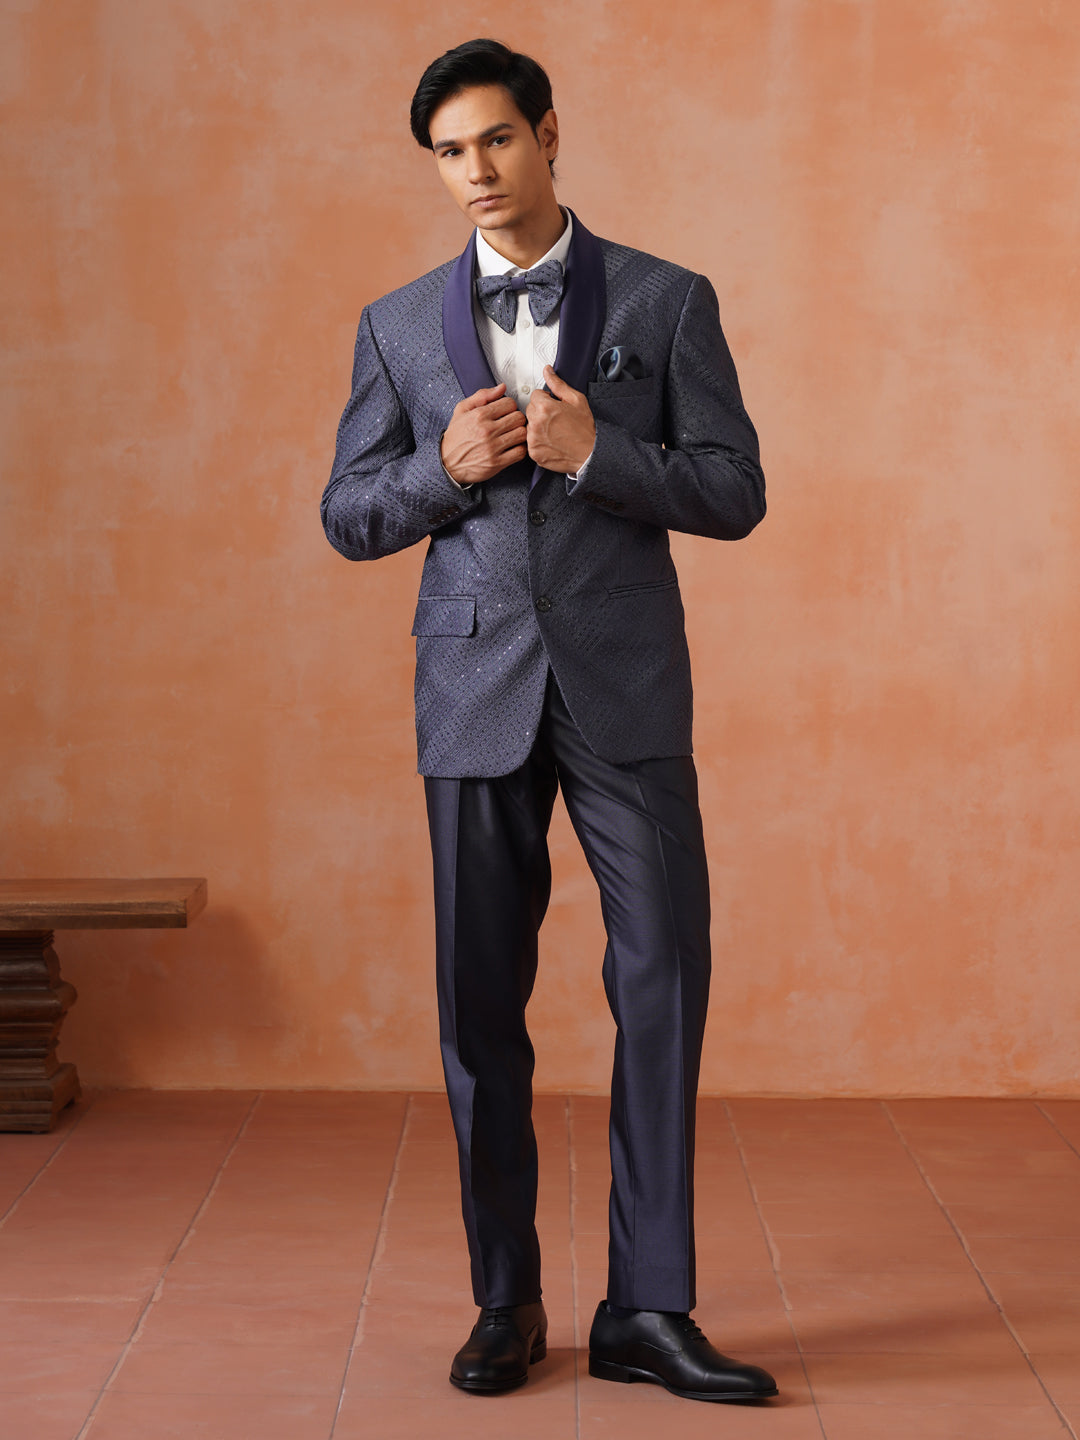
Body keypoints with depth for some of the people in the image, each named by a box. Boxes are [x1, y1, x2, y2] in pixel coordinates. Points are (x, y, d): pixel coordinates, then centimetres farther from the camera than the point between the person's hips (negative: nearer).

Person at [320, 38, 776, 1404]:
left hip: (626, 690, -1)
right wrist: (446, 469, -11)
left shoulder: (668, 302, 3)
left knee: (664, 981, -5)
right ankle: (506, 1302, 17)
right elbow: (349, 517, 9)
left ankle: (647, 1308, 5)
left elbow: (736, 493, -1)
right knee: (481, 1000, 4)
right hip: (475, 692, 2)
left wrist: (596, 452, -16)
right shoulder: (399, 325, 9)